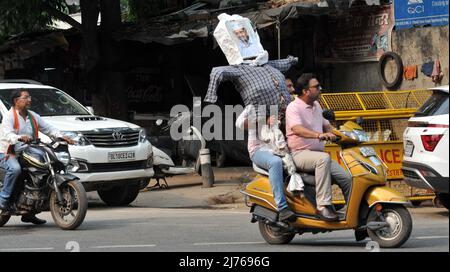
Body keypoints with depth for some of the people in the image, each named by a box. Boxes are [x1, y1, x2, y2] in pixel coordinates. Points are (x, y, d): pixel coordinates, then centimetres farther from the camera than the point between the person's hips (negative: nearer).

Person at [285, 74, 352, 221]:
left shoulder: (316, 106, 17)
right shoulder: (294, 107, -11)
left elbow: (326, 125, 31)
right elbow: (297, 129, -29)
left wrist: (335, 135, 10)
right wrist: (319, 135, -43)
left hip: (318, 153, 8)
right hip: (300, 154, -8)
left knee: (347, 178, -6)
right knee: (323, 158, -38)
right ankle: (323, 206, -40)